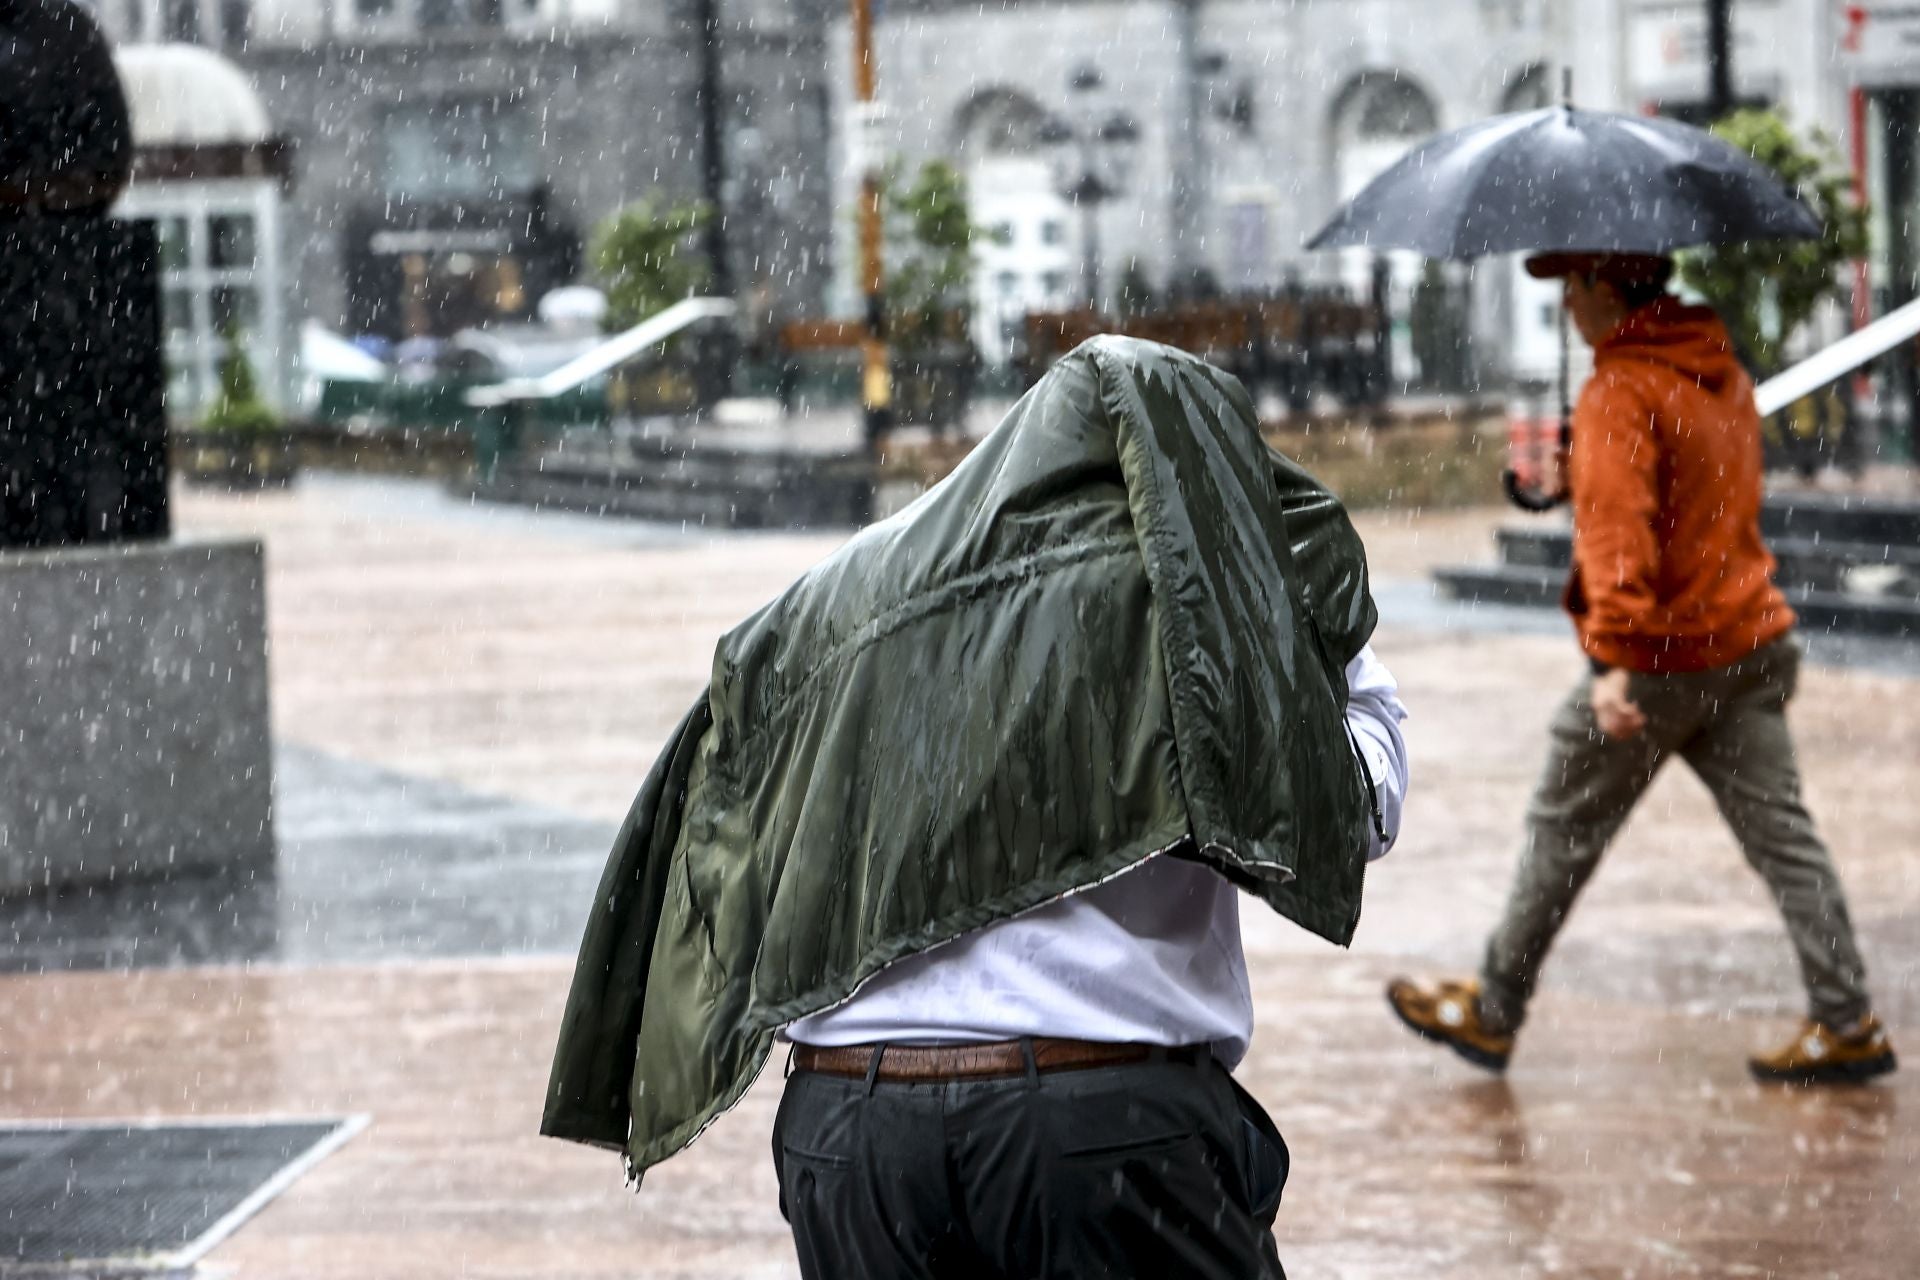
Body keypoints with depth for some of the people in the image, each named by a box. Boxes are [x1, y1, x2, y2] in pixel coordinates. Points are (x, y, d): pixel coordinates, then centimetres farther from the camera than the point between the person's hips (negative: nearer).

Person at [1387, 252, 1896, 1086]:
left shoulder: (1620, 393, -15)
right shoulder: (1725, 375, 12)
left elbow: (1617, 528, -26)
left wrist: (1616, 656, -32)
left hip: (1661, 662, -7)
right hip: (1753, 642, 7)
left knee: (1563, 830, 7)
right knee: (1779, 831, 6)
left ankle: (1491, 1014, 18)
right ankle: (1847, 1023, 2)